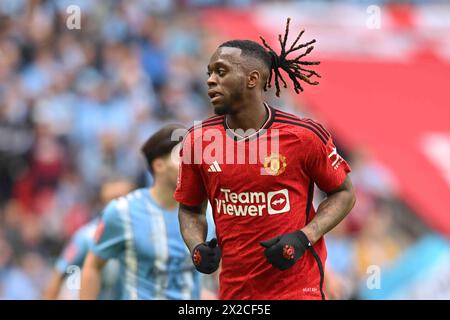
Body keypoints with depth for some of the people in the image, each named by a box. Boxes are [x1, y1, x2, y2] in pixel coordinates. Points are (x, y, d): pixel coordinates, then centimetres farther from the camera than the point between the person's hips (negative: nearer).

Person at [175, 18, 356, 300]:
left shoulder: (304, 135, -9)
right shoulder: (198, 141, 0)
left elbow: (343, 193, 2)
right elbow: (190, 209, 14)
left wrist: (304, 238, -12)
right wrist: (197, 248, -6)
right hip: (233, 290, 3)